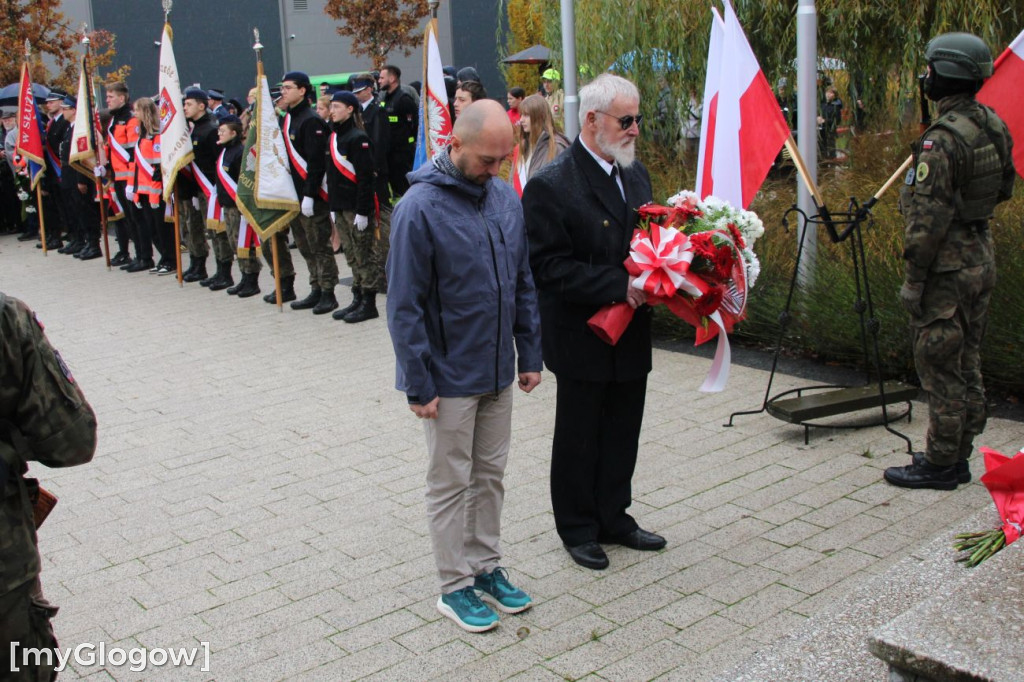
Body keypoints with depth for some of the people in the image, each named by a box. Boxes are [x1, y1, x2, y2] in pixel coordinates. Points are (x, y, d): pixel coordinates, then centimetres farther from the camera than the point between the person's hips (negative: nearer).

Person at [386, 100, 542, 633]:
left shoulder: (506, 198, 2)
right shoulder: (420, 208, -17)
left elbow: (523, 284, 11)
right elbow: (404, 305, -16)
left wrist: (530, 354, 9)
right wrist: (419, 385, -16)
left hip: (498, 371, 6)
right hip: (449, 378, -6)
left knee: (490, 474, 17)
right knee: (451, 483, 8)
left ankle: (486, 567, 33)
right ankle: (455, 586, 22)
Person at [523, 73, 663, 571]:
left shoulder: (635, 173, 8)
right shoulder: (551, 185, -17)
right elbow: (549, 267, -21)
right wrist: (619, 286, -25)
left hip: (631, 336, 7)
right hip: (583, 338, -7)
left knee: (622, 434, 17)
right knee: (579, 437, 9)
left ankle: (613, 518, 34)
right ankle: (577, 528, 27)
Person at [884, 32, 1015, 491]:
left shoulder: (942, 140, -21)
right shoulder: (996, 128, 6)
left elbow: (928, 219, -21)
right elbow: (1004, 190, 18)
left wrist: (913, 279, -16)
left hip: (946, 267, -9)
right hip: (982, 259, 9)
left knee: (939, 367, 0)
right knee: (967, 363, 16)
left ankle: (940, 465, 9)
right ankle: (959, 454, 26)